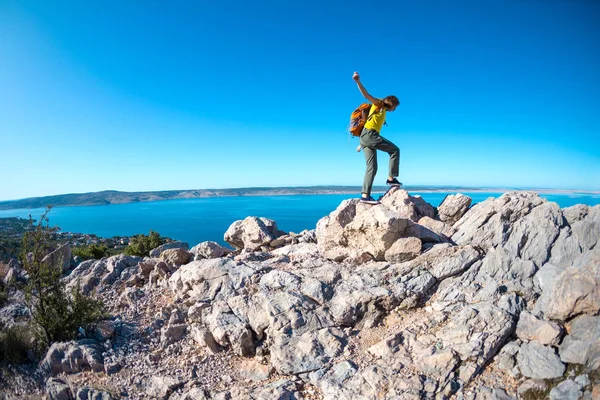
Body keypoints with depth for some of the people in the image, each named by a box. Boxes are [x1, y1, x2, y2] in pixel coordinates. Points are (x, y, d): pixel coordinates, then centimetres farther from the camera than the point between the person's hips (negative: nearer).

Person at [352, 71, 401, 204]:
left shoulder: (382, 113, 30)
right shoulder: (379, 104, 6)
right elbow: (367, 95, -10)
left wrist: (362, 143, 27)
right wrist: (358, 82, -26)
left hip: (366, 136, 9)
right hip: (369, 134, -9)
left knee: (372, 167, 0)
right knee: (395, 150, -1)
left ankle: (365, 195, -7)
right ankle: (391, 178, 1)